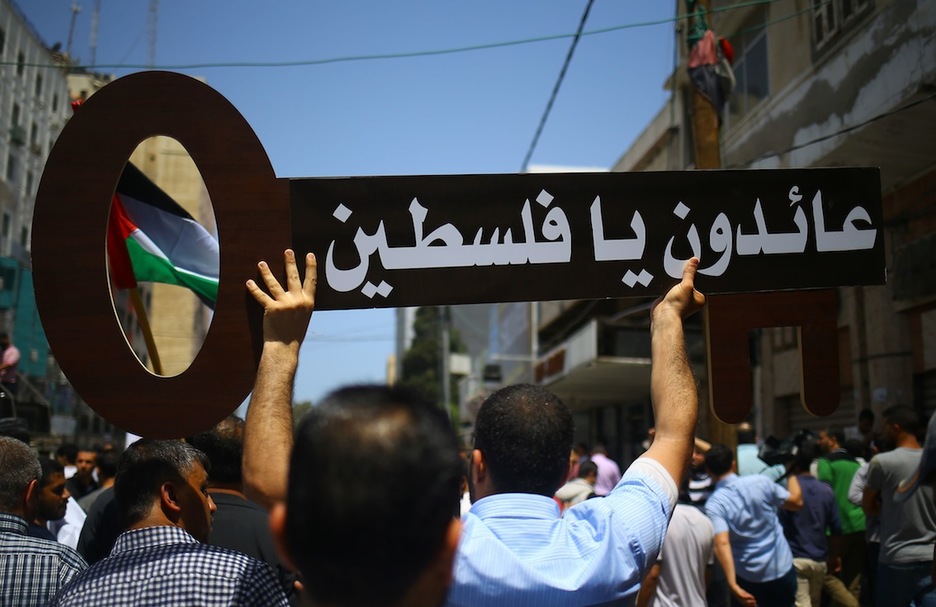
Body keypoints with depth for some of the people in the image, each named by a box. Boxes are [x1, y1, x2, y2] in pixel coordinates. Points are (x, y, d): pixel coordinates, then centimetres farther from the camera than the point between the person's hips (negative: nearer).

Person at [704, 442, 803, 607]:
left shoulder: (714, 504, -16)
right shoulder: (760, 481, -10)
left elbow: (722, 543, -30)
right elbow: (797, 502, 4)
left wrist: (733, 585, -34)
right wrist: (791, 473, 17)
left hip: (748, 578, -2)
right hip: (783, 569, 3)